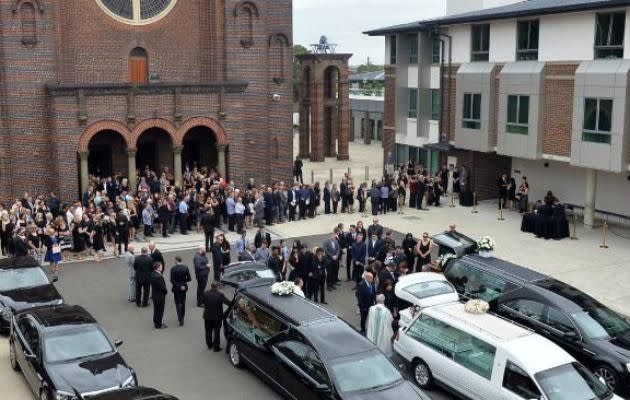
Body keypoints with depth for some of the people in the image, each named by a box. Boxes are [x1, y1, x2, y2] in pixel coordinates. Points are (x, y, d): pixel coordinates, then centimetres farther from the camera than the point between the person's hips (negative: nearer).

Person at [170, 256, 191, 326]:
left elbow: (172, 280, -18)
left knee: (178, 303, 2)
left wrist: (178, 286, -11)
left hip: (176, 288, -4)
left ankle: (180, 319, -5)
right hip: (184, 287, 4)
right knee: (183, 302, 19)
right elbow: (189, 279, -4)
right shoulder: (186, 268, -5)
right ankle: (182, 317, 30)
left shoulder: (173, 269, -15)